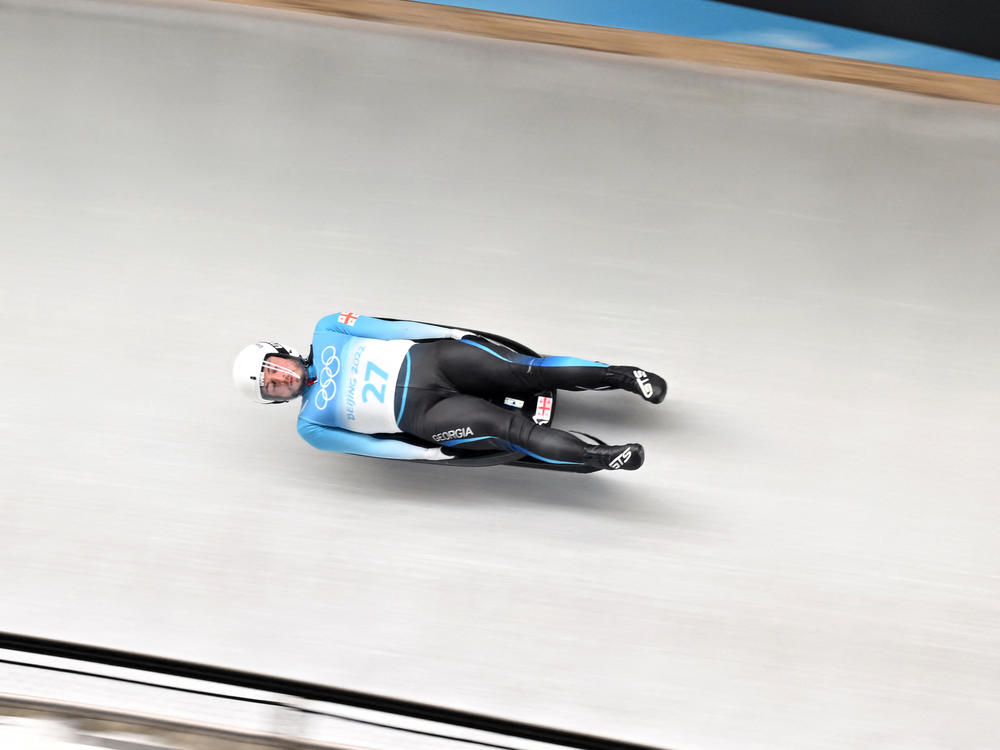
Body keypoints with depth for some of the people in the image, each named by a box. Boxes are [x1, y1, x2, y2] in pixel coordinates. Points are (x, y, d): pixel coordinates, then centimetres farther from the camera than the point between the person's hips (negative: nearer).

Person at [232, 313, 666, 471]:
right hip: (419, 413, -2)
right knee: (505, 428, -25)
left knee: (524, 371, -17)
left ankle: (621, 375, -8)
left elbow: (390, 328, 7)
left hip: (427, 358, 2)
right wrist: (429, 456, -7)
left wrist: (453, 334, 1)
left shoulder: (326, 332, 11)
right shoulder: (311, 426, 8)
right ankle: (597, 457, -23)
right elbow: (368, 445, 2)